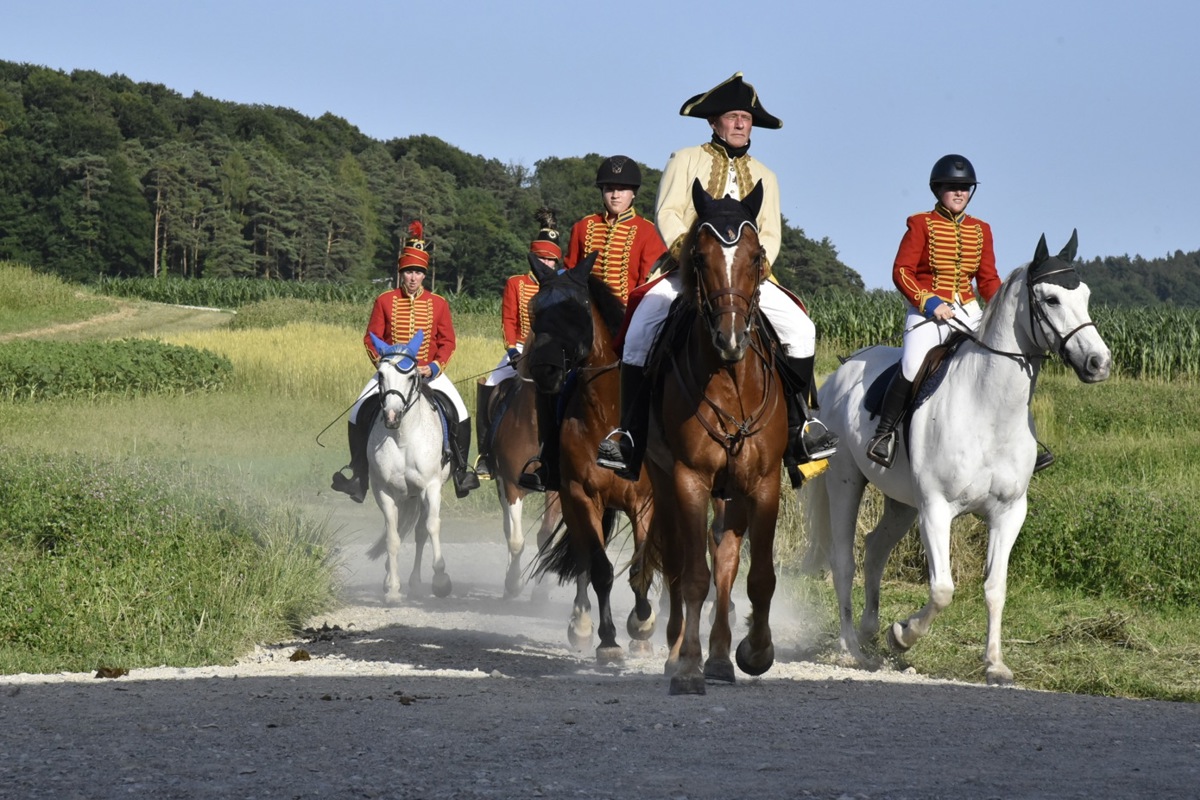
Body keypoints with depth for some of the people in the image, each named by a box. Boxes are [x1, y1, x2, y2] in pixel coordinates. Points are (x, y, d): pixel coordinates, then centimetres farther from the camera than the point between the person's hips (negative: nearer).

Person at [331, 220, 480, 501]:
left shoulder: (438, 304, 2)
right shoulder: (385, 301, 1)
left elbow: (447, 342, 2)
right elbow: (371, 338, 2)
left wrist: (433, 367, -13)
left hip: (430, 373, 0)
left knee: (459, 414, -17)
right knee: (360, 414, -16)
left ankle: (461, 470, -3)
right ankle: (358, 472, -3)